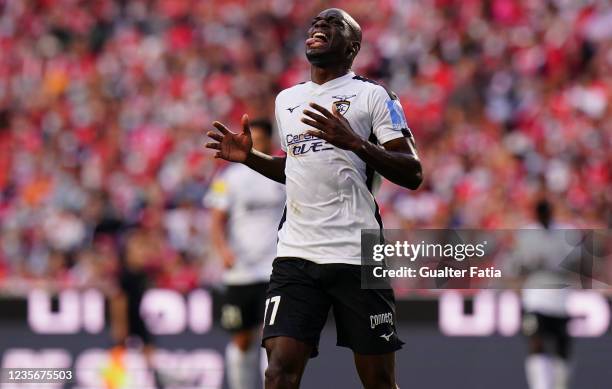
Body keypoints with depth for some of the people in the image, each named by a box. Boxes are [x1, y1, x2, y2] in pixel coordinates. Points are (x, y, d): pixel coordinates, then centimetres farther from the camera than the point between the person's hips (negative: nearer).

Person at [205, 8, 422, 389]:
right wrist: (251, 157, 15)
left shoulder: (372, 95, 0)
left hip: (357, 255, -4)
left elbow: (413, 174, -7)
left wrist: (356, 143, -21)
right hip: (296, 255, 4)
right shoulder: (287, 100, 18)